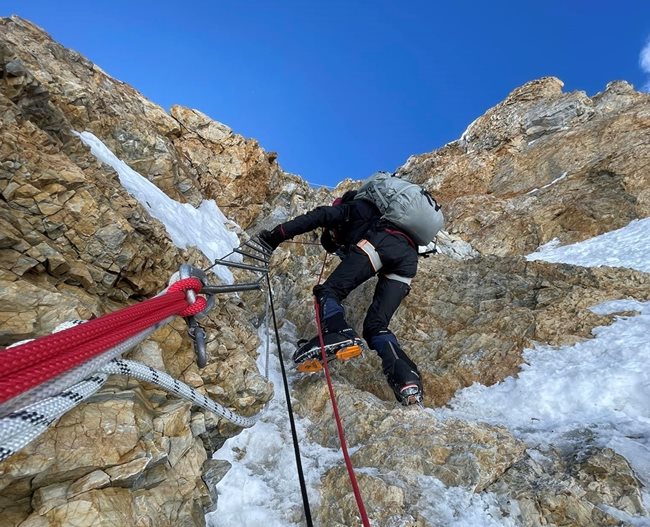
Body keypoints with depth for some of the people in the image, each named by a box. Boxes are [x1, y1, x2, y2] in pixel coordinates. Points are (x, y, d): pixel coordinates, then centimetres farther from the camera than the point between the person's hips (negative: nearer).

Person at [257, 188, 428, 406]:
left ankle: (337, 333, -35)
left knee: (329, 290, -6)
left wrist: (275, 236, 11)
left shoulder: (352, 207, 26)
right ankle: (406, 376, -17)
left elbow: (316, 218, 10)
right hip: (409, 258, 7)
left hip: (379, 243, -6)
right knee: (376, 325, 4)